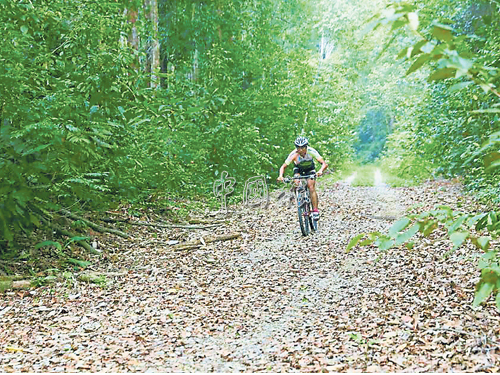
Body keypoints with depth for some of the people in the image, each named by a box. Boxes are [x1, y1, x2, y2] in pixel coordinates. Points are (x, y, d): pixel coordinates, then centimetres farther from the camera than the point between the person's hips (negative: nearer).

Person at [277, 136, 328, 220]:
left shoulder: (311, 151, -34)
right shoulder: (294, 154, -33)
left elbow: (324, 164, -38)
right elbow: (283, 167, -25)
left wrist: (320, 171, -58)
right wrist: (281, 176, -44)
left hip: (310, 169, -1)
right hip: (298, 169, 1)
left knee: (311, 188, -20)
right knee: (297, 183, -26)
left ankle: (315, 210, -14)